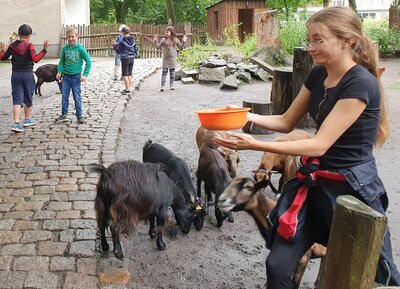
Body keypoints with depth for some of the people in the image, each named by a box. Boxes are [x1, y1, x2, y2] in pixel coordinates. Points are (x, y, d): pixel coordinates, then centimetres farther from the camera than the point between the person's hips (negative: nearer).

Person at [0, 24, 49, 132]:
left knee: (17, 99, 0)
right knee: (28, 98, 14)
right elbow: (35, 59, -20)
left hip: (15, 74, 3)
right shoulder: (29, 46, -9)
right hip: (27, 74, -3)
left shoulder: (12, 45, 4)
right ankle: (27, 120, 28)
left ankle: (16, 123, -14)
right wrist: (44, 50, -17)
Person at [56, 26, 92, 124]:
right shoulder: (65, 48, 3)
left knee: (77, 97, 2)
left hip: (76, 76, -4)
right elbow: (62, 61, 12)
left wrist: (85, 74, -11)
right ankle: (64, 115, 17)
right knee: (64, 97, 7)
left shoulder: (80, 48, -7)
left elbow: (88, 61, -6)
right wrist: (59, 72, -1)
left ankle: (79, 115, 12)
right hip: (66, 76, 4)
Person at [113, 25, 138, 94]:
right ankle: (128, 88, 19)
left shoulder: (122, 41, -13)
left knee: (125, 74, -1)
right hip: (132, 58, 6)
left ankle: (127, 89, -3)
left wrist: (115, 45, 6)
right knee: (129, 74, 13)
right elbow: (136, 50, 10)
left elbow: (119, 51, -8)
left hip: (125, 58, -6)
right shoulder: (132, 40, 4)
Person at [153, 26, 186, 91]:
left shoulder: (175, 40, 1)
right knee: (164, 72, -5)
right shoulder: (163, 40, 1)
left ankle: (171, 85, 18)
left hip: (172, 58, 1)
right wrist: (155, 41, -9)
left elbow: (181, 47, 5)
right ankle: (163, 85, -6)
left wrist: (184, 42, -9)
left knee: (172, 71, 8)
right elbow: (158, 47, 4)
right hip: (165, 58, -1)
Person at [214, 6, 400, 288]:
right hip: (316, 183, 7)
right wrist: (246, 116, -7)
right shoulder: (318, 74, 3)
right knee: (277, 266, 6)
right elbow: (287, 122, 11)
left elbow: (319, 145, -25)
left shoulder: (361, 84, -22)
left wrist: (255, 145, -28)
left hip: (354, 190, -7)